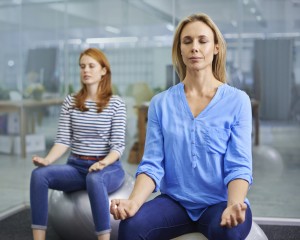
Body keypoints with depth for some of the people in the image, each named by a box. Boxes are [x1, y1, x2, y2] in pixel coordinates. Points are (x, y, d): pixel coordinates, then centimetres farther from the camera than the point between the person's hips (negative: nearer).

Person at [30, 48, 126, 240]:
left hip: (109, 168, -3)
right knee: (39, 174, -25)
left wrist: (103, 163, -28)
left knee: (94, 178, -40)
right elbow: (63, 140, 0)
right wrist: (47, 160, -19)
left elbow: (119, 144, -7)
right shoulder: (70, 102, 8)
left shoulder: (116, 103, -2)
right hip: (76, 167, 4)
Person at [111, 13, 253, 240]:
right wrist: (133, 202, -22)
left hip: (219, 202, -1)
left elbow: (239, 166, -8)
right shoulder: (161, 103, 3)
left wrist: (234, 205, -28)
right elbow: (152, 163, -3)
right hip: (175, 201, 1)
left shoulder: (237, 100, -2)